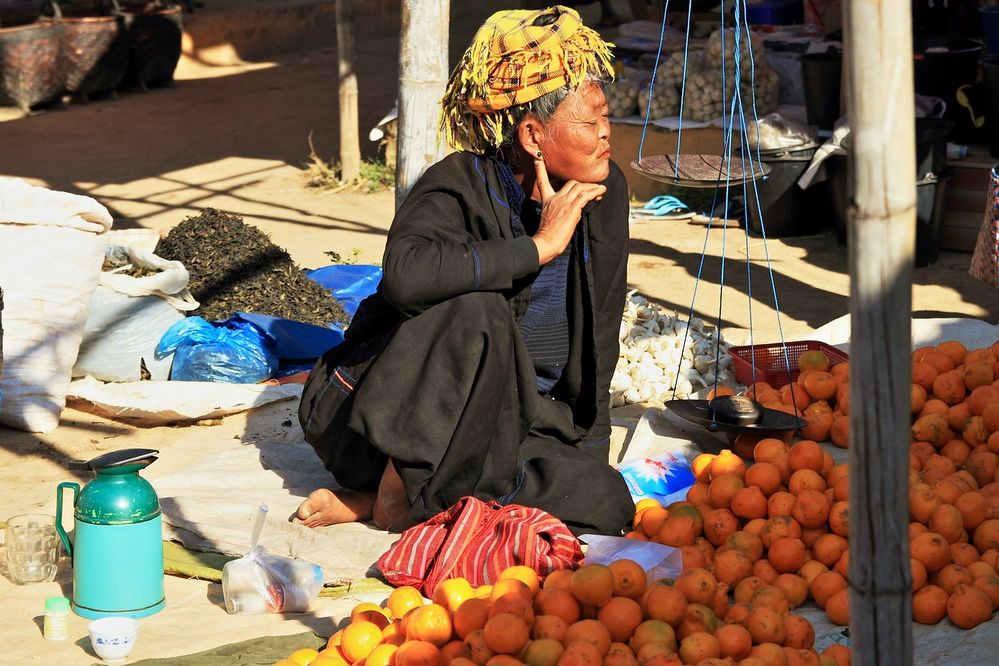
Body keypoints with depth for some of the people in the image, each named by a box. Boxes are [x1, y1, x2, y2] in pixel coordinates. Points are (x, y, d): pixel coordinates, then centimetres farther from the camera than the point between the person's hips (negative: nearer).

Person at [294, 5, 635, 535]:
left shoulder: (604, 192, 0)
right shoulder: (461, 188, -18)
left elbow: (600, 330, 10)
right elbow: (404, 273, -41)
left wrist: (591, 443, 7)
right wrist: (537, 246, -32)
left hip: (509, 421, 6)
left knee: (605, 507, -21)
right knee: (474, 308, -34)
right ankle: (398, 492, -18)